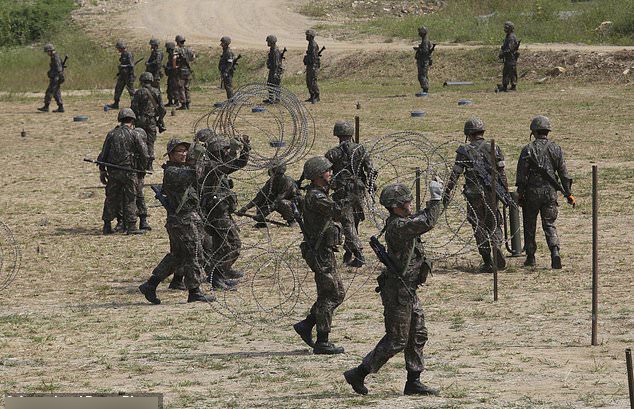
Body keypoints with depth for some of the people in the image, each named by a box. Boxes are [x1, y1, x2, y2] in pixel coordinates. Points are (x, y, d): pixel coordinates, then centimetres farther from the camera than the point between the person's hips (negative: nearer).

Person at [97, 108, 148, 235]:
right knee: (130, 199, 3)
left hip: (113, 172, 3)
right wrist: (142, 168, 10)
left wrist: (102, 171, 14)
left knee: (111, 198, 11)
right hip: (128, 171, -3)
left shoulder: (111, 134, 5)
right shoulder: (134, 135, -5)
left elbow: (103, 154, 7)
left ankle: (107, 226, 13)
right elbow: (144, 154, -6)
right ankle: (131, 226, 2)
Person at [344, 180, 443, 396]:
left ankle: (413, 382, 17)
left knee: (418, 336, 12)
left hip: (408, 291, 10)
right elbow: (427, 223, -29)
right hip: (398, 292, -10)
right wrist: (436, 197, -22)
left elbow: (424, 217, 22)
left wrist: (436, 200, 7)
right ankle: (358, 374, 1)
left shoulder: (404, 221, 8)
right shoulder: (398, 226, -22)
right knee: (396, 340, -5)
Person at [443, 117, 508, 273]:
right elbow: (502, 174, 1)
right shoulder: (494, 149, 4)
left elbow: (455, 174, -7)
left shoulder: (464, 151, -3)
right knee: (494, 224, 17)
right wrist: (506, 194, 7)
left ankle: (488, 263, 5)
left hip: (474, 195, -2)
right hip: (492, 194, 2)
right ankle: (496, 245, -12)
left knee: (479, 227, 7)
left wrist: (446, 194, -3)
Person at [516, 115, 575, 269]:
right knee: (549, 225, 8)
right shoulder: (556, 149, 3)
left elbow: (521, 174, -7)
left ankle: (530, 257, 16)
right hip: (550, 191, 2)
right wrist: (568, 194, 8)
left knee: (529, 225, 12)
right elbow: (564, 174, 3)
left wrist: (520, 193, 0)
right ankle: (555, 252, -15)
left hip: (532, 192, -2)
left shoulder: (528, 149, -6)